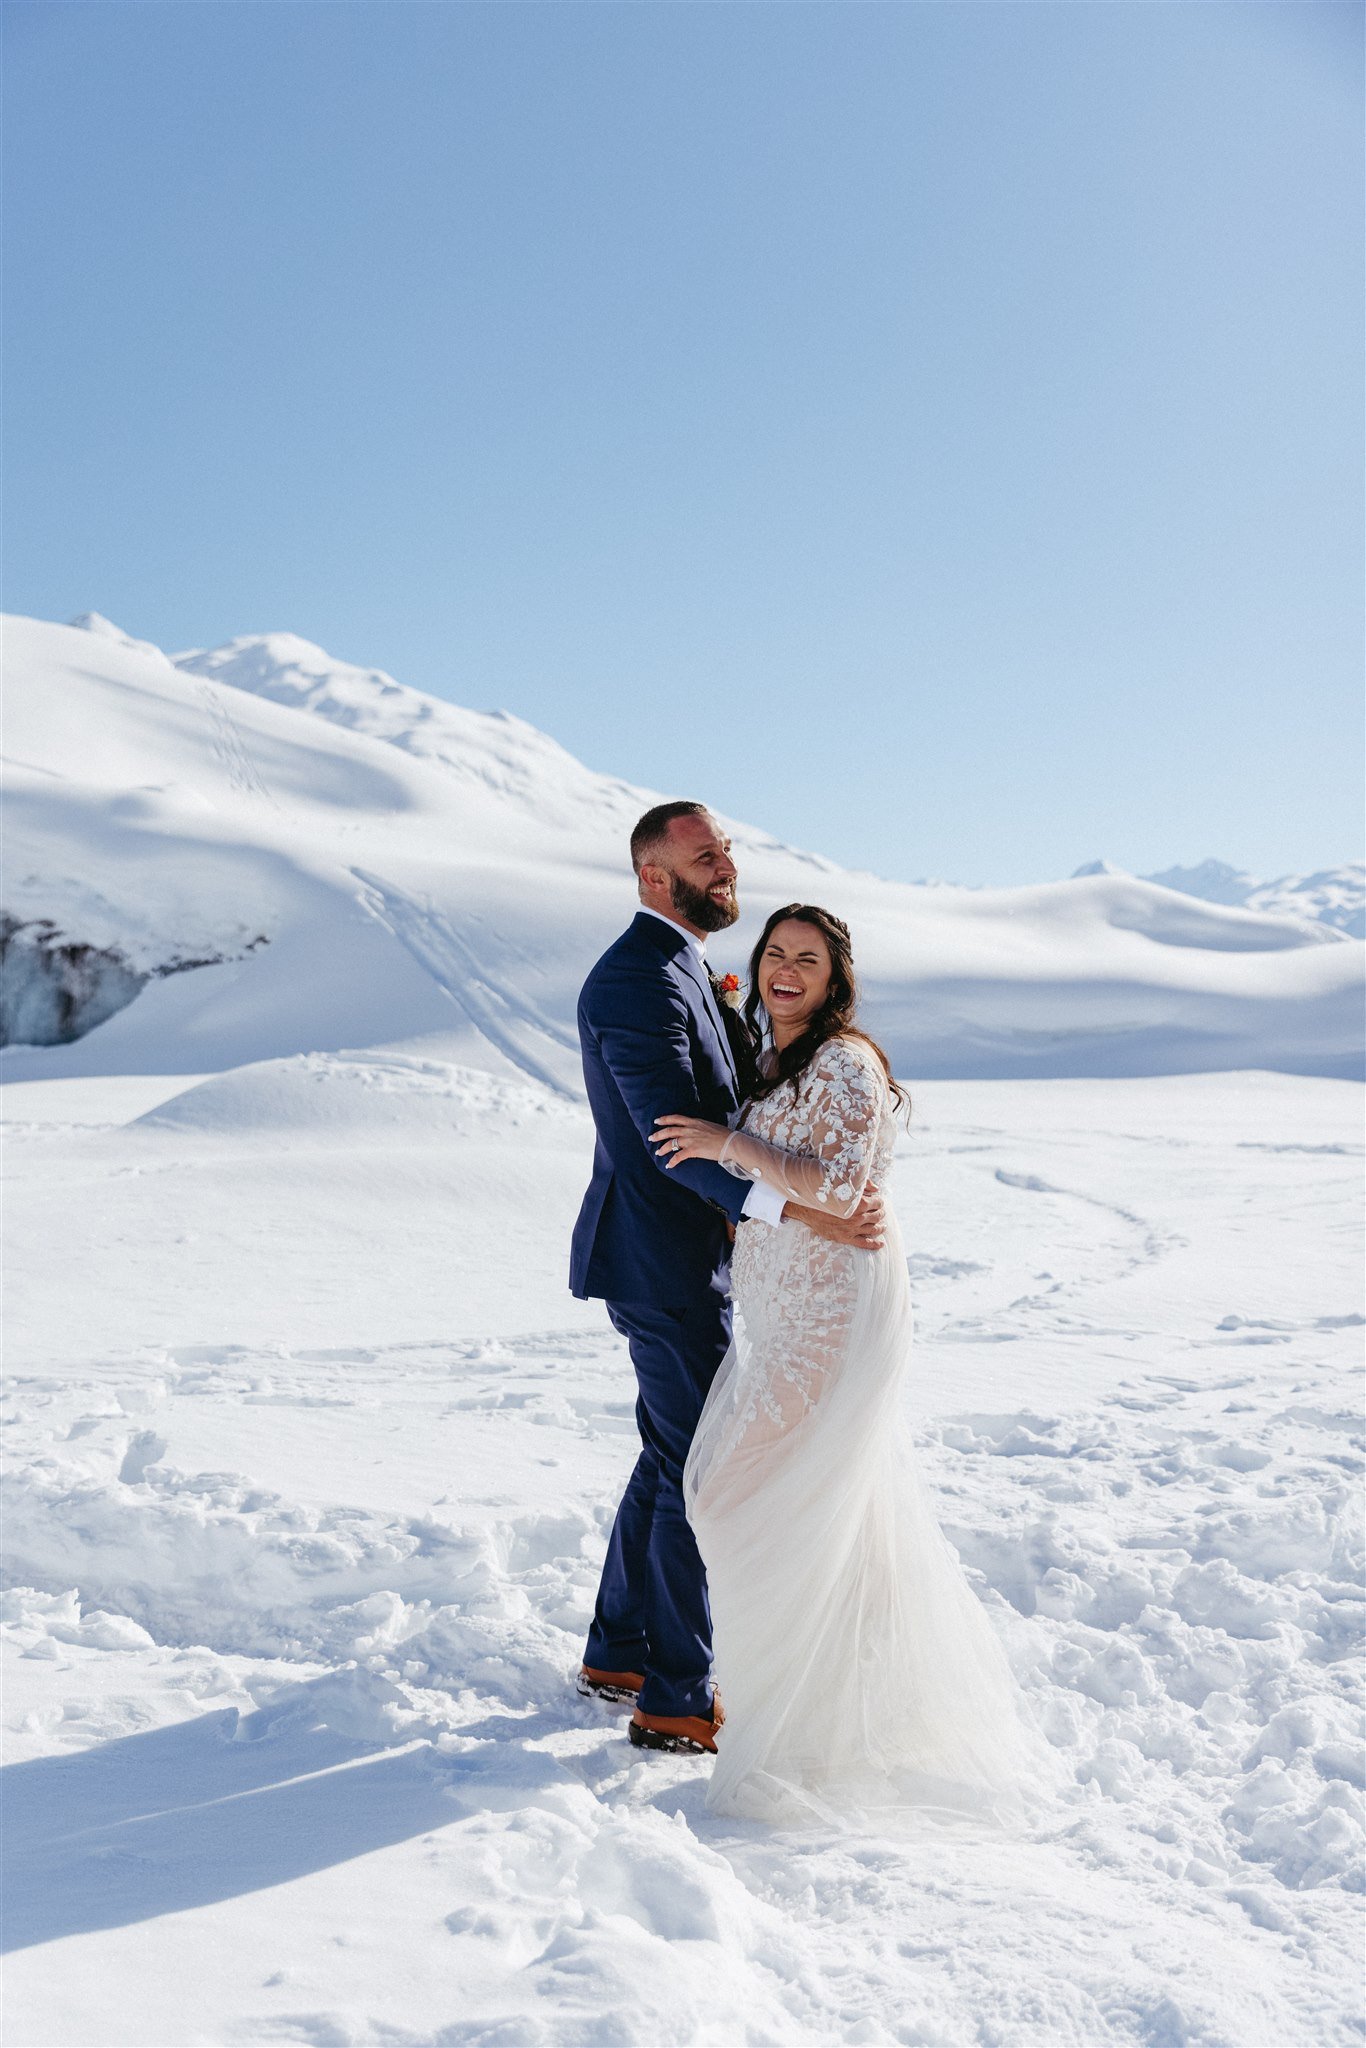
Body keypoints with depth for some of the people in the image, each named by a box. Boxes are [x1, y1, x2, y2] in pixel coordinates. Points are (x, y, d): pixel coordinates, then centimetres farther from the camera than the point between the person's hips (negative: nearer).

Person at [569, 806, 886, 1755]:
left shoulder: (680, 968, 13)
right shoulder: (639, 980, -21)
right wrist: (801, 1212, -40)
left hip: (684, 1256, 10)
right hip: (666, 1263, -10)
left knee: (672, 1459, 19)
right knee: (699, 1475, -1)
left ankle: (619, 1651, 33)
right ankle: (677, 1701, 12)